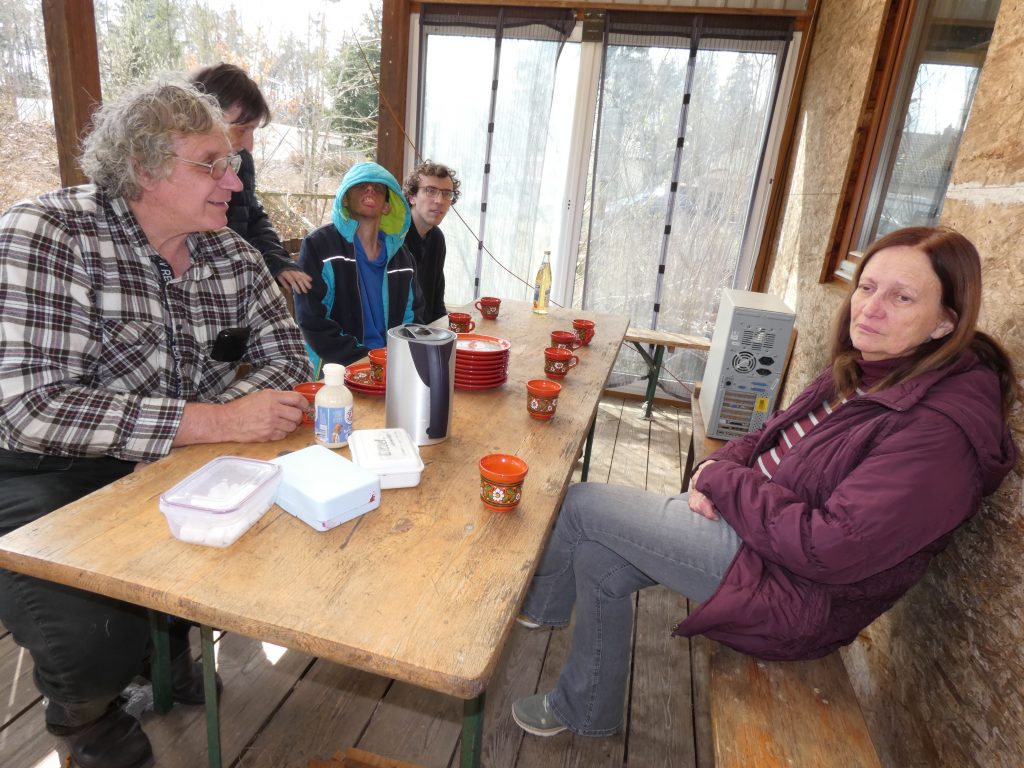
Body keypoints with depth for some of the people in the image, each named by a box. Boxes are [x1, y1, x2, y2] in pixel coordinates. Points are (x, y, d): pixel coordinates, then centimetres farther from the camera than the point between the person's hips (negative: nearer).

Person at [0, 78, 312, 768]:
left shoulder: (231, 253, -1)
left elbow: (287, 357, 0)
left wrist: (237, 404, -22)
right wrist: (218, 420, -32)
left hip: (177, 465, 6)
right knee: (97, 643, -24)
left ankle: (168, 643, 25)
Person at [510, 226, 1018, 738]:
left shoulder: (940, 428, -24)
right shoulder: (866, 372, 3)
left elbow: (831, 548, -27)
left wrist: (722, 481, -17)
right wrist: (720, 466, -6)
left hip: (795, 592, -8)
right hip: (754, 528, 9)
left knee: (579, 503, -6)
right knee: (599, 561, 3)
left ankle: (539, 603, 24)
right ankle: (587, 714, 25)